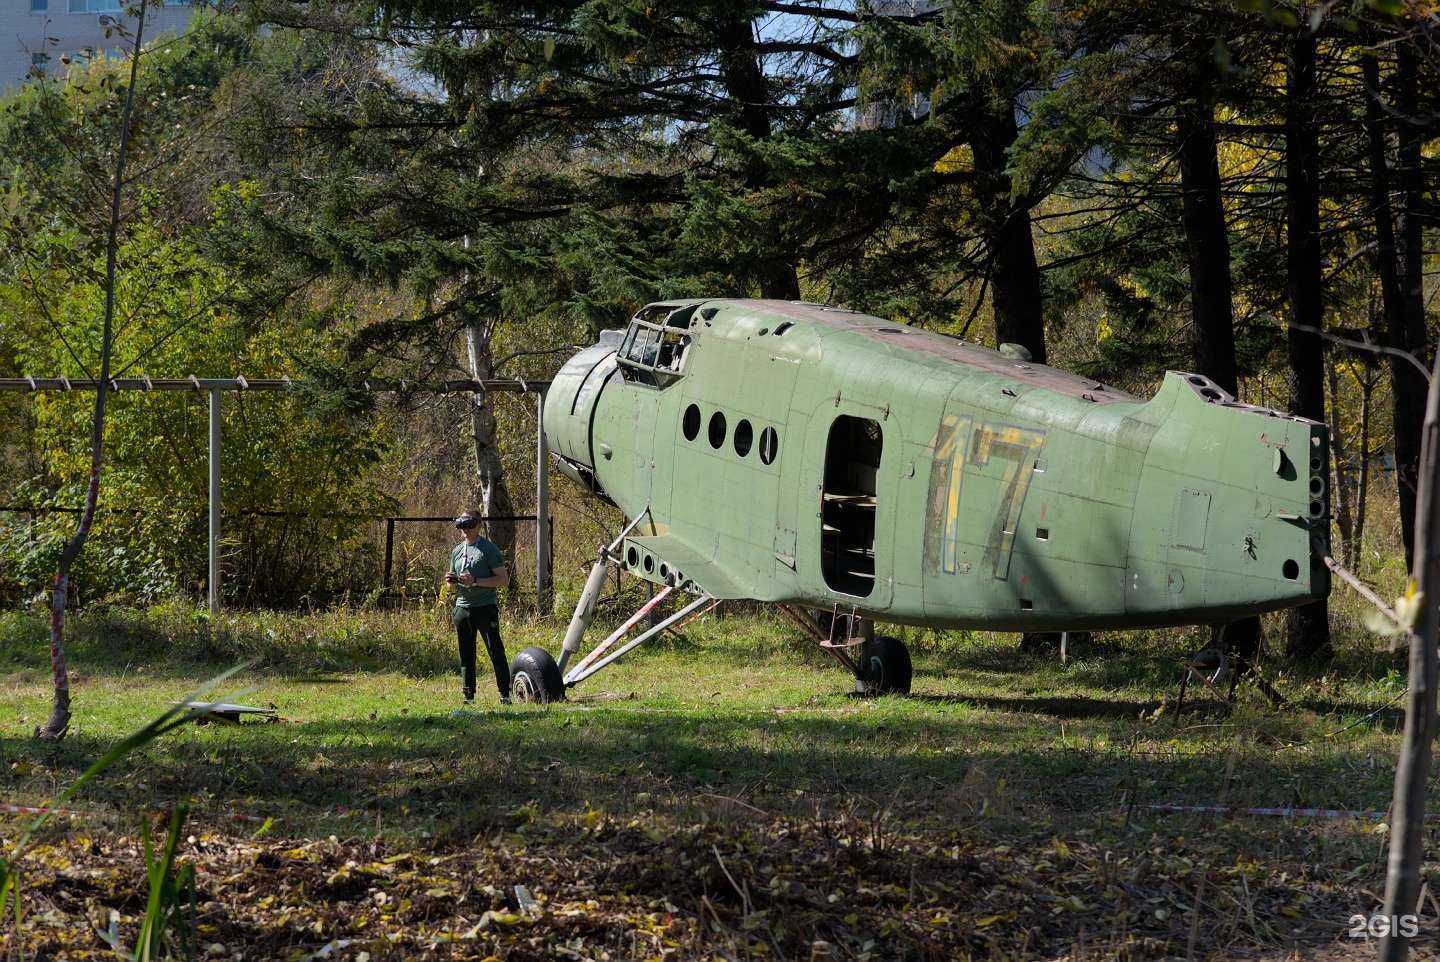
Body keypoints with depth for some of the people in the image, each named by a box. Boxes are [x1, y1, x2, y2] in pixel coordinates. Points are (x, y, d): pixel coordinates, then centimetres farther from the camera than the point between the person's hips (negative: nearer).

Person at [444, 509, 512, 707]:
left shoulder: (488, 549, -3)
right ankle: (469, 696, 12)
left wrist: (475, 581, -17)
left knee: (496, 652, -8)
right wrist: (450, 581, 1)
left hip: (485, 608, -6)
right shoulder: (456, 551, 17)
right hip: (462, 607, 6)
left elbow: (504, 580, -9)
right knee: (466, 655, 8)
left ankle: (505, 695, -8)